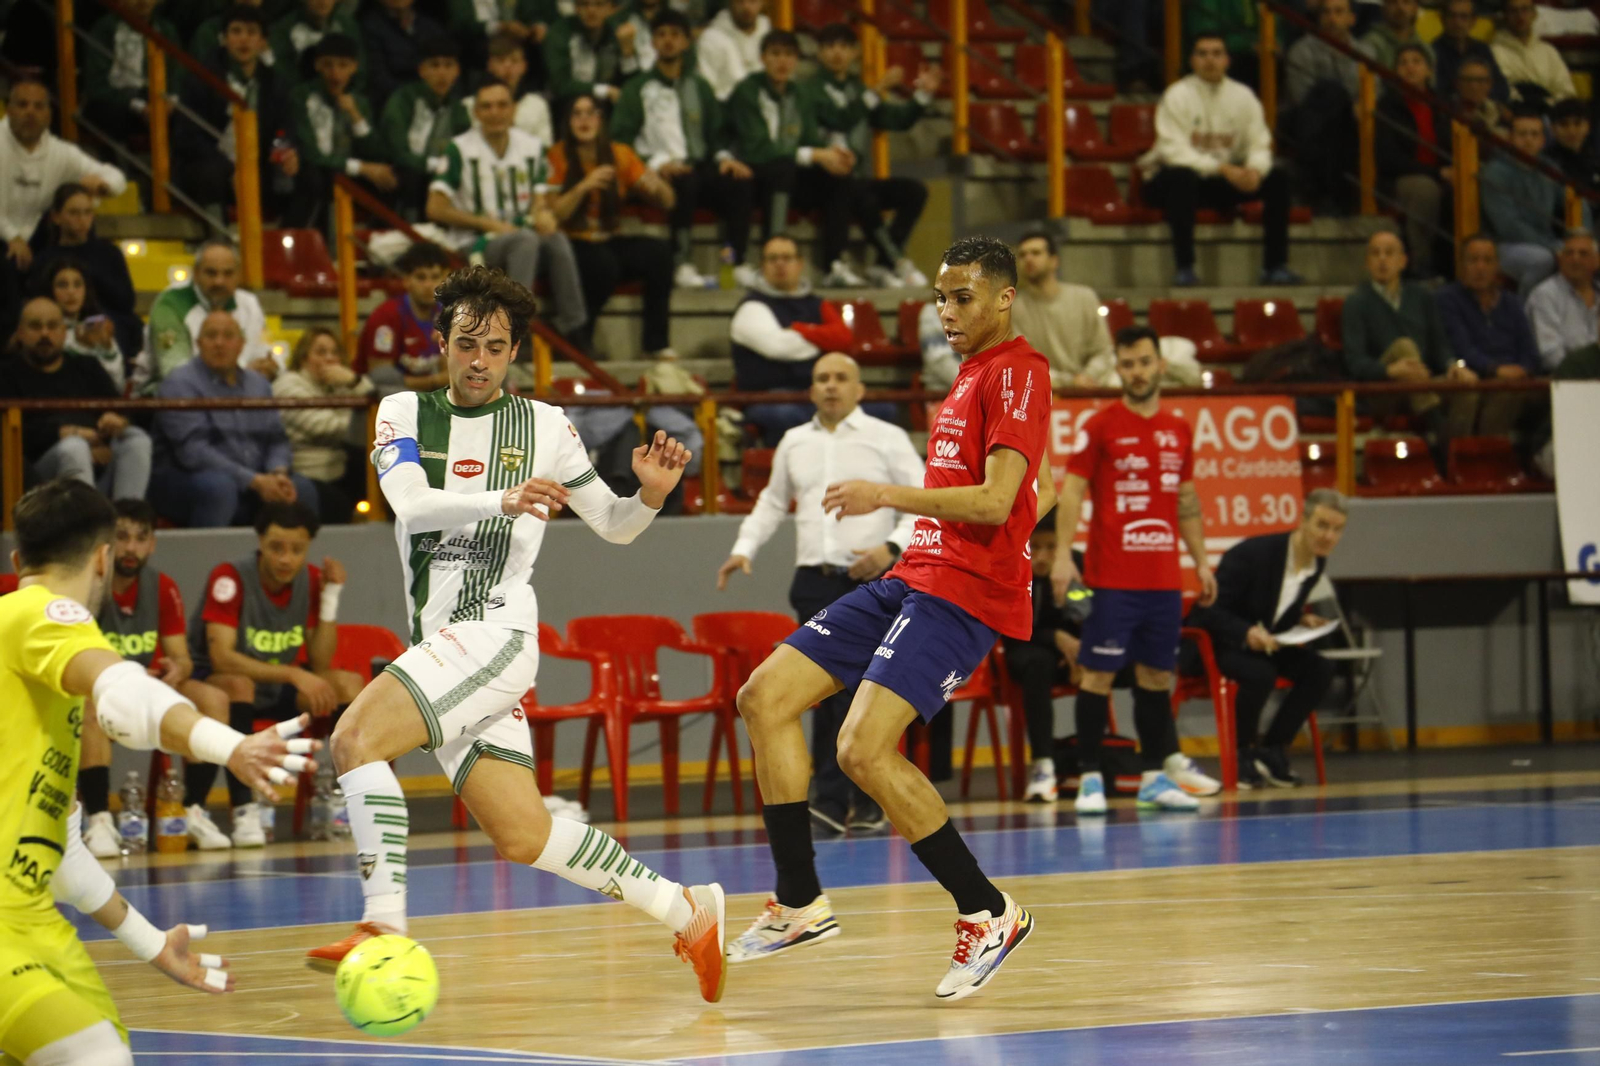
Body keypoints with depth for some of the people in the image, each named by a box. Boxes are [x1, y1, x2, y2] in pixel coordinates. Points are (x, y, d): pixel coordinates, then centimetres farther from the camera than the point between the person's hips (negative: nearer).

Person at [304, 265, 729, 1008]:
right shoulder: (404, 415, 10)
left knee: (356, 737, -25)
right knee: (524, 840, 3)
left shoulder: (543, 425, 7)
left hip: (495, 632, -4)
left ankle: (383, 928, -26)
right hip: (441, 644, 4)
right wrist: (501, 500, -27)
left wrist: (651, 493, -7)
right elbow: (412, 505, -10)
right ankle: (686, 912, 17)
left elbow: (614, 525, 16)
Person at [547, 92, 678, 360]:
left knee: (659, 252, -25)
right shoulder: (558, 157, -4)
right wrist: (583, 187, -25)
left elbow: (666, 203, 6)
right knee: (604, 263, -37)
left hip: (611, 241, 4)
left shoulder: (620, 155, 6)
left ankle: (656, 341, -19)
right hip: (573, 245, -4)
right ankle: (579, 340, -16)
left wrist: (656, 186, -17)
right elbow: (554, 214, -11)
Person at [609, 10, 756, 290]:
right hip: (655, 172, -3)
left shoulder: (700, 87, 25)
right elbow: (620, 140, 2)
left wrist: (725, 157, -2)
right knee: (686, 182, -39)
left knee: (739, 182, -28)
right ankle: (683, 265, -41)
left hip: (698, 165, 4)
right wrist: (656, 163, -15)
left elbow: (717, 132, 22)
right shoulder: (637, 89, 12)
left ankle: (736, 262, -31)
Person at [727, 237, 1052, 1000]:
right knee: (766, 697, 5)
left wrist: (888, 496, -21)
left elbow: (997, 500, -20)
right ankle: (799, 904, 8)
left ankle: (988, 914, -11)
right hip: (914, 576, 10)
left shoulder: (1016, 371, -10)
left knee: (864, 750, -23)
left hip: (960, 593, -10)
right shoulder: (973, 372, 20)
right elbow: (1048, 488, 30)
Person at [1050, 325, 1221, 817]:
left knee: (1157, 674, 9)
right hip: (1112, 577, -5)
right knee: (1098, 672, -4)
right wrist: (1063, 555, -16)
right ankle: (1089, 777, -1)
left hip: (1164, 578, 5)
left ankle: (1155, 776, 16)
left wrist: (1201, 559, 17)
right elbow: (1072, 490, -6)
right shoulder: (1100, 426, -3)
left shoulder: (1179, 430, 12)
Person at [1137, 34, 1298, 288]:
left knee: (1278, 179, -15)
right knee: (1182, 177, -41)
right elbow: (1174, 151, -20)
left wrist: (1255, 168, -25)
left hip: (1222, 181, 5)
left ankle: (1275, 266, -13)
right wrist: (1221, 169, -31)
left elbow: (1260, 145, 1)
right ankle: (1184, 269, -39)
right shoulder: (1178, 96, -11)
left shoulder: (1242, 96, 4)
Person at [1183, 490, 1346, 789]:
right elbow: (1210, 611, -22)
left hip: (1264, 641, 7)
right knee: (1260, 674, -35)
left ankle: (1272, 750, -7)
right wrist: (1246, 633, -39)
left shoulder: (1316, 563, -1)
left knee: (1320, 669, -16)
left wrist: (1303, 620, -7)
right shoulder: (1252, 553, -23)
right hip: (1216, 643, -7)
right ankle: (1244, 753, -13)